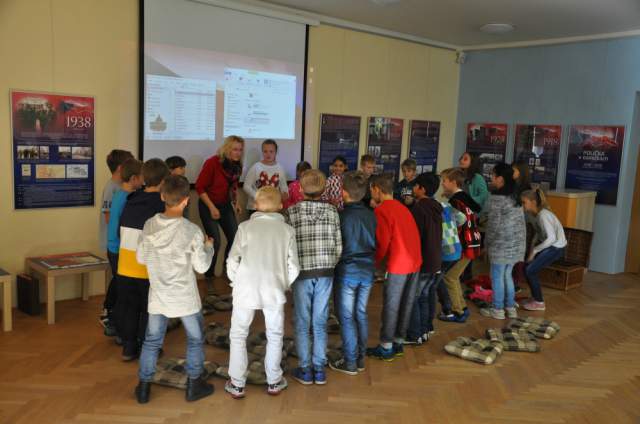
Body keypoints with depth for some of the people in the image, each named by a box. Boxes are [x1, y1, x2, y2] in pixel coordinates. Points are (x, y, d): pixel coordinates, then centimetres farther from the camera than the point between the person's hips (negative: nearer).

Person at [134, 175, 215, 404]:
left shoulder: (149, 225, -8)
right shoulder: (192, 231, -20)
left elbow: (141, 258, 3)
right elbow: (201, 266, -11)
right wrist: (208, 247, 6)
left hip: (158, 296, 3)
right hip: (185, 298, -3)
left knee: (152, 341, 17)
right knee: (195, 340, 16)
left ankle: (143, 387, 26)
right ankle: (194, 385, 25)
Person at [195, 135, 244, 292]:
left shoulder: (237, 166, -1)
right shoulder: (212, 162, -19)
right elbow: (200, 187, -17)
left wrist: (235, 202, 5)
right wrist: (212, 207, -20)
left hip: (226, 205, 6)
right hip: (208, 205, -6)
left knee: (235, 238, -1)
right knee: (215, 242, -12)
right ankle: (209, 278, 7)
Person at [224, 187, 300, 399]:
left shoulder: (246, 227, -2)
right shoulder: (287, 230, 1)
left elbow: (233, 261, -4)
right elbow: (293, 266, -1)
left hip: (246, 289, -1)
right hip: (274, 290, 1)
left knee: (238, 335, 15)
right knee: (275, 336, 18)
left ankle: (237, 384, 20)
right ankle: (274, 381, 29)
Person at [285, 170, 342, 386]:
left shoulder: (292, 211, -7)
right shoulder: (332, 211, 0)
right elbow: (338, 245, 1)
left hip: (302, 272, -2)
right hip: (325, 272, 2)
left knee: (302, 323, 9)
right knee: (320, 322, 12)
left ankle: (305, 370, 16)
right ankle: (319, 369, 19)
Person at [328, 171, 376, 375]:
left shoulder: (341, 216, -17)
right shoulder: (371, 215, -2)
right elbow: (375, 243, 8)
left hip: (347, 272, -5)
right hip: (367, 271, 5)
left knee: (346, 317, 5)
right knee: (361, 314, 15)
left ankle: (350, 363, 11)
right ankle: (360, 359, 25)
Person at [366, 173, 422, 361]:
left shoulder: (381, 210, -9)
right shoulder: (402, 207, 14)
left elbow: (383, 241, -14)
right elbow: (410, 235, 14)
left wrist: (375, 261, 1)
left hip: (398, 264, -7)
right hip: (415, 261, 7)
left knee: (391, 306, 2)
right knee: (406, 304, 14)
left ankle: (386, 348, 11)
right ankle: (398, 343, 25)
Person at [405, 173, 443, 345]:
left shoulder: (418, 208, -18)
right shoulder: (436, 207, 9)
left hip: (421, 261, -9)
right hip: (435, 260, 9)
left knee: (411, 297, 0)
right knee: (425, 296, 17)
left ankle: (414, 335, 5)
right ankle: (424, 330, 24)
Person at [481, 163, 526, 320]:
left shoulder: (496, 198, -15)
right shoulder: (515, 196, 9)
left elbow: (494, 224, -15)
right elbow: (518, 221, 13)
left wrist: (488, 243, -3)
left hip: (501, 243, -8)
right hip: (516, 242, 8)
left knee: (497, 276, 4)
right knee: (507, 275, 18)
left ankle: (498, 310, 12)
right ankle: (510, 307, 24)